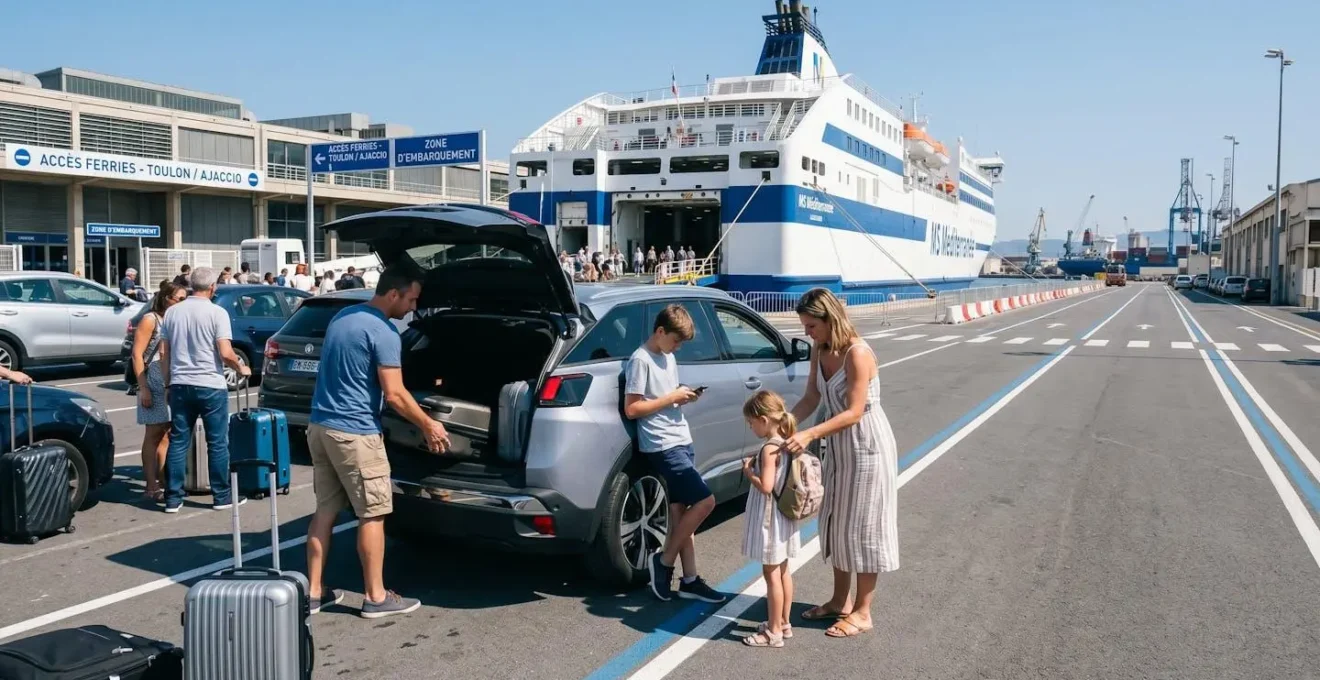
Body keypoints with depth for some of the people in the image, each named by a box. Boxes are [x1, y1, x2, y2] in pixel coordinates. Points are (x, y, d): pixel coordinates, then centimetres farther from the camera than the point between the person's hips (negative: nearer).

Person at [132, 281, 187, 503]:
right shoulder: (150, 320, -5)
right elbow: (137, 354, -9)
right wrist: (143, 388, -16)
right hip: (155, 384, -6)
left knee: (167, 434, 10)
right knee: (155, 434, -3)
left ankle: (164, 481, 17)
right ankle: (152, 487, 0)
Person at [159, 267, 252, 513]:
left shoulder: (172, 312, 6)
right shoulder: (217, 312, -9)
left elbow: (164, 353, 9)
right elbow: (226, 353, -16)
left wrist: (168, 384, 18)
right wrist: (241, 368, 3)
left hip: (180, 385, 5)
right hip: (211, 386, -4)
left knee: (178, 442, 9)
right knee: (217, 444, 5)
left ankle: (173, 498, 11)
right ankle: (222, 496, 12)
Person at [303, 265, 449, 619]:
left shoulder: (342, 316, 13)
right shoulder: (384, 333, -15)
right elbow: (394, 394, -17)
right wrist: (428, 426, -4)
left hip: (320, 426, 9)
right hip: (354, 433, -9)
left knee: (325, 510, 14)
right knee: (372, 514, 1)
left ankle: (313, 592, 19)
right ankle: (375, 597, 8)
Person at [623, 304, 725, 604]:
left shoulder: (668, 358, 16)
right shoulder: (641, 360, -12)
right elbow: (631, 408, -16)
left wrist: (684, 396, 3)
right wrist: (671, 398, -15)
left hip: (681, 442, 9)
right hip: (662, 446, -9)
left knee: (681, 511, 9)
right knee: (705, 501, -11)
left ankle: (689, 580, 14)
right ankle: (663, 561, 2)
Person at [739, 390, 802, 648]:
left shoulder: (770, 448, -21)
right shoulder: (787, 443, 5)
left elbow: (765, 486, -28)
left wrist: (748, 472, -12)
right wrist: (756, 464, 7)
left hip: (770, 519, -9)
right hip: (783, 518, 9)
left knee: (771, 575, 0)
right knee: (783, 572, 18)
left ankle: (774, 632, 8)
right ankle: (783, 623, 30)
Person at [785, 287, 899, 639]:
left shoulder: (857, 353, -24)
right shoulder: (820, 353, 1)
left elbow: (854, 411, -27)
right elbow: (811, 399, 4)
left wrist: (809, 435, -33)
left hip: (867, 447, -9)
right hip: (839, 447, 9)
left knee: (863, 527, 2)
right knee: (837, 523, 16)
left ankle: (862, 612, 14)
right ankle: (840, 600, 31)